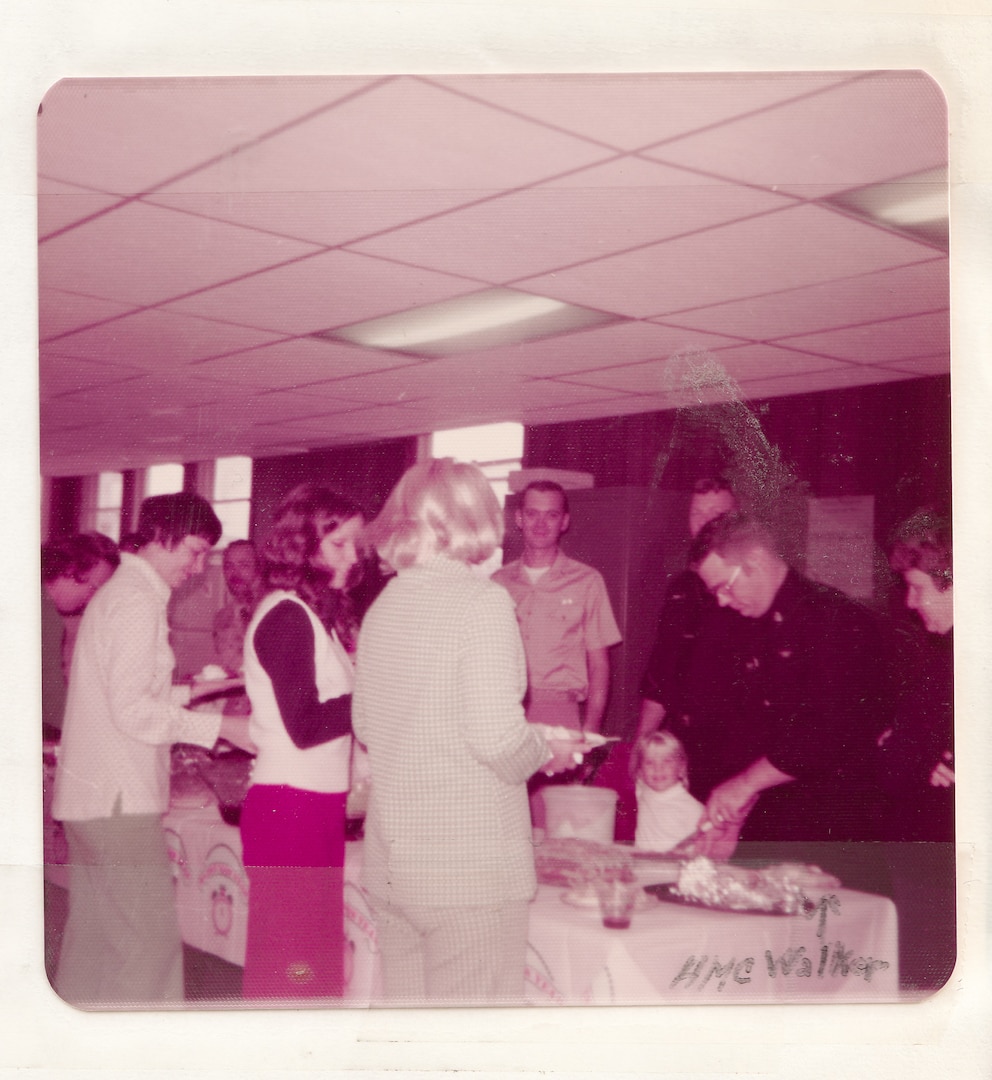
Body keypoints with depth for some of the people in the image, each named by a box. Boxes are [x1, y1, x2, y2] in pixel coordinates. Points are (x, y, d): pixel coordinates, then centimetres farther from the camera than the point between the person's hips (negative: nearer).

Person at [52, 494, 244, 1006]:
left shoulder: (116, 593, 17)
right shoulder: (138, 601, -14)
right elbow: (133, 710, -20)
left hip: (88, 791, 10)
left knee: (95, 935, 16)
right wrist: (219, 725, -16)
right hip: (120, 798, -10)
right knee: (147, 939, -7)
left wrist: (188, 692, 16)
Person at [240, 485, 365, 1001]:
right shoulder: (286, 615, -13)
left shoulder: (316, 614, 15)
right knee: (290, 965, -4)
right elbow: (305, 726, -18)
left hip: (317, 807, 10)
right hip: (289, 808, -10)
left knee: (319, 962, 14)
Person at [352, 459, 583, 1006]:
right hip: (469, 867, -7)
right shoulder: (481, 600, -14)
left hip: (390, 860, 7)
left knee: (405, 1013, 17)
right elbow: (497, 735, -21)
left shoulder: (383, 605, 7)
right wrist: (546, 751, 0)